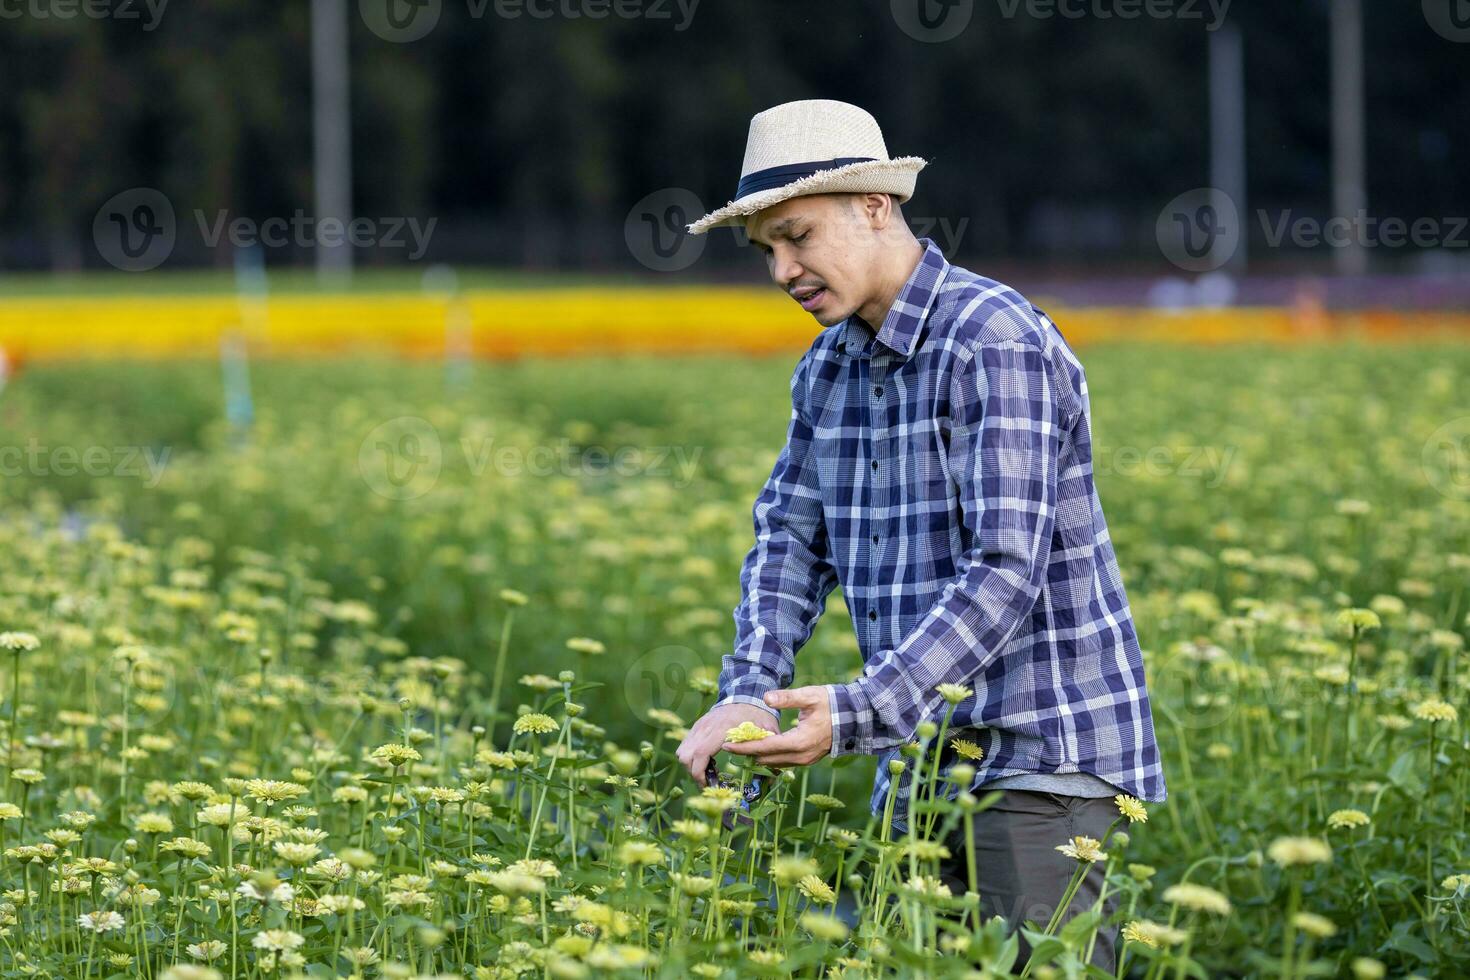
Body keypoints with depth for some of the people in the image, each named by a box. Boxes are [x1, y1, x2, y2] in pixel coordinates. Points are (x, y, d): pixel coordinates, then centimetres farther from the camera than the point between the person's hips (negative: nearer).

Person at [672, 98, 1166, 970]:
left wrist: (859, 715, -30)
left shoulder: (996, 342, -17)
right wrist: (748, 693, -10)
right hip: (924, 762, 8)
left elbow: (1006, 570, -23)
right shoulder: (831, 366, 11)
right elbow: (791, 537, 9)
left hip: (1043, 758, -8)